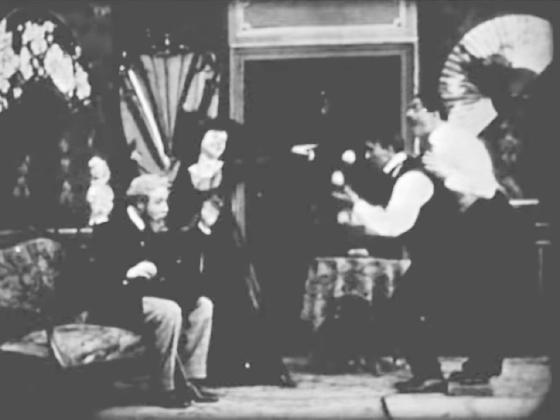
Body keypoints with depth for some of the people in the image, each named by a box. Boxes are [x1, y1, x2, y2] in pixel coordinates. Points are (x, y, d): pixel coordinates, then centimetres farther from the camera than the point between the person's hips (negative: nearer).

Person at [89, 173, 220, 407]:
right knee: (169, 311, -32)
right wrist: (130, 273, -38)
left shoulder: (151, 228, 10)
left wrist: (203, 227, 8)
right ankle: (165, 388, -21)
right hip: (117, 303, -9)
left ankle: (190, 378, -2)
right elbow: (98, 278, -23)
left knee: (202, 305, 0)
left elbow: (178, 254, 16)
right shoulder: (111, 230, -16)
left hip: (145, 296, 9)